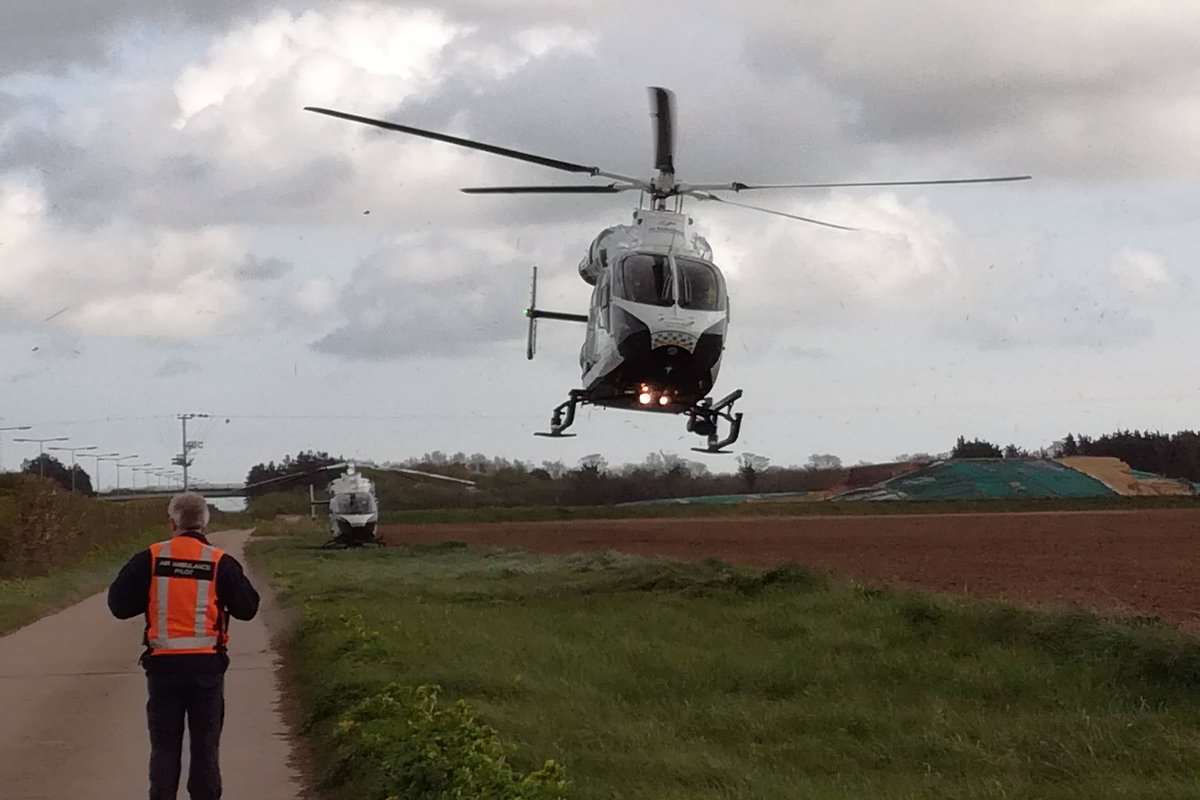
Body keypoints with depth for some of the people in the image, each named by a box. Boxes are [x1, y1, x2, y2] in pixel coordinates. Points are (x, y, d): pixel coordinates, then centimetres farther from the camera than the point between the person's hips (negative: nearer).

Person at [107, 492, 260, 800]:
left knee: (164, 746, 9)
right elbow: (247, 609, 2)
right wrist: (236, 580, 19)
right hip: (207, 665, 0)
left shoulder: (150, 559, -3)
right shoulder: (221, 562, -4)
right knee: (205, 746, 8)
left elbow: (119, 605, 0)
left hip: (163, 664, 0)